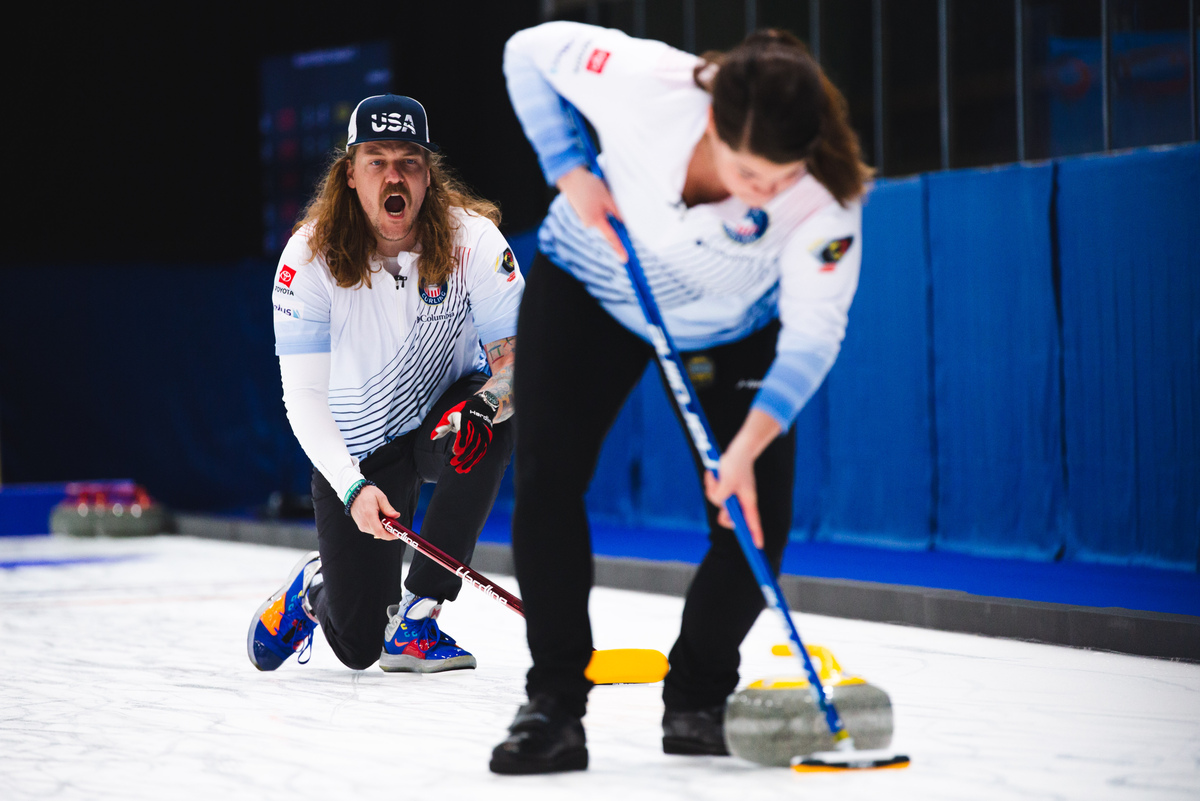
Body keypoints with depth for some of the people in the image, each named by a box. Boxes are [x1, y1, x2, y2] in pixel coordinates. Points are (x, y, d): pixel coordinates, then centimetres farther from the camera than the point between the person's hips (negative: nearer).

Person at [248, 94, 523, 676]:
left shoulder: (472, 240, -19)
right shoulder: (311, 255, -18)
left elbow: (516, 360, -19)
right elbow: (302, 395, -18)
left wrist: (482, 408, -42)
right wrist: (354, 489, -32)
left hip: (441, 422, 1)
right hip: (353, 452, -1)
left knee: (488, 424, -38)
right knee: (357, 646, -6)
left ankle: (414, 621, -23)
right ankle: (315, 587, 35)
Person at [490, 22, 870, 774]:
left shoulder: (828, 197, -36)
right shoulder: (646, 85, -38)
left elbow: (812, 335, -30)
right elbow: (531, 50, -19)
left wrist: (746, 449, -42)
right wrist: (570, 170, -27)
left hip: (731, 330, 0)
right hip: (591, 286, 0)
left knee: (755, 520, -9)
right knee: (547, 477, -14)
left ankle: (698, 698, 13)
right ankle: (555, 703, -8)